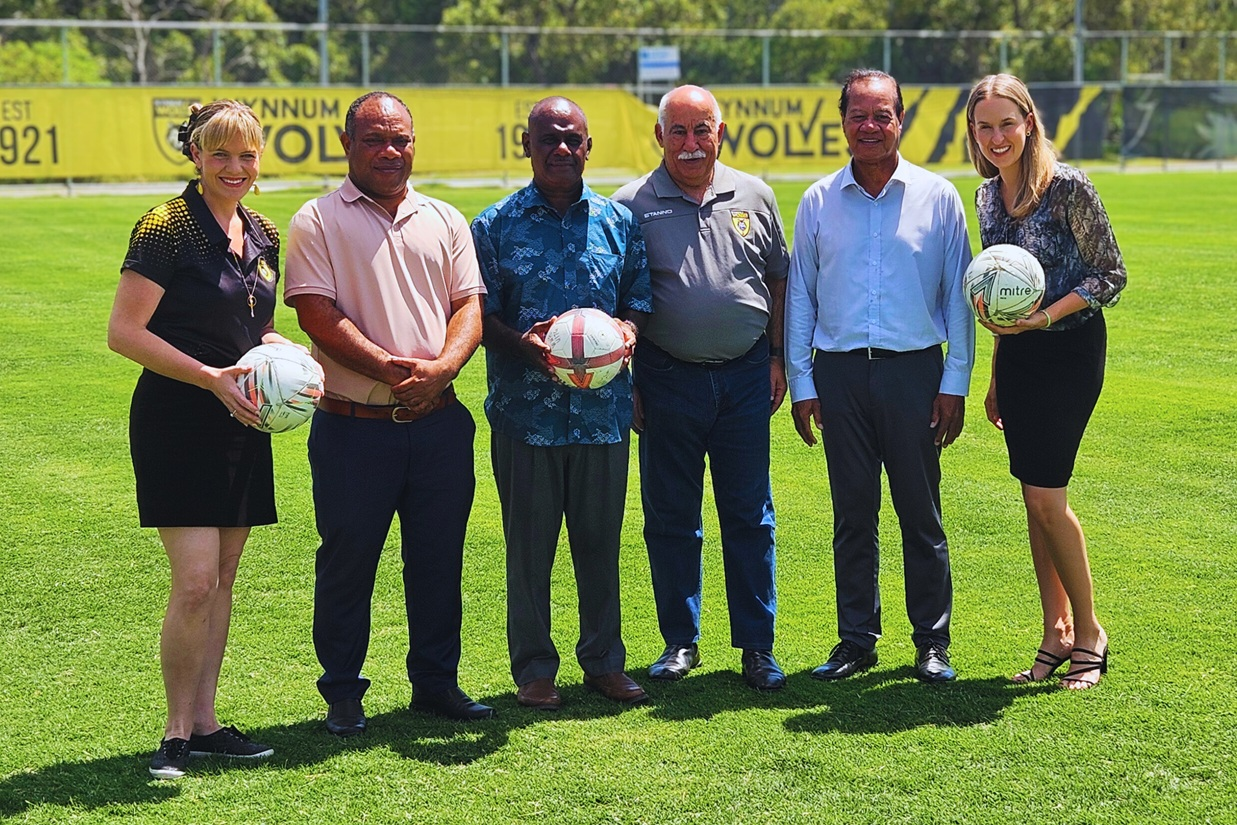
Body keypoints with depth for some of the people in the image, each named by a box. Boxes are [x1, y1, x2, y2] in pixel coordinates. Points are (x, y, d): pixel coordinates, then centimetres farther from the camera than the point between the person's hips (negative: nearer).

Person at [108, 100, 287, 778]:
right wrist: (212, 377, -21)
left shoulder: (262, 235, 11)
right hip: (177, 421, -7)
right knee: (195, 583, -10)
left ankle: (204, 721, 21)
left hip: (241, 424, 7)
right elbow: (124, 333, -15)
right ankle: (177, 732, 4)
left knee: (222, 581, 11)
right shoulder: (168, 227, -11)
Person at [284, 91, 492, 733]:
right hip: (354, 427, -3)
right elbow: (317, 313, -10)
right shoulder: (318, 222, 0)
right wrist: (390, 369, -20)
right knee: (347, 559, 4)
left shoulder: (445, 221, 13)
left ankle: (437, 680, 24)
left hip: (439, 421, 4)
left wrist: (441, 367, -14)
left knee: (439, 558, 10)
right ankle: (342, 692, 17)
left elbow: (469, 305, 6)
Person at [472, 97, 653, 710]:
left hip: (604, 409, 2)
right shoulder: (496, 225, 3)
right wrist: (522, 343, -17)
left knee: (600, 541, 9)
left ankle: (604, 660, 22)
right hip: (525, 410, -2)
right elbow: (480, 313, 2)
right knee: (529, 545, 4)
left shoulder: (618, 222, 10)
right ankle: (533, 669, 15)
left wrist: (627, 328, -8)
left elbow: (641, 296, 14)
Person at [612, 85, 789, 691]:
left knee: (750, 515, 5)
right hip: (668, 379, -1)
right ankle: (680, 641, 19)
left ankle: (757, 646, 13)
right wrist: (624, 381, -2)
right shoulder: (633, 205, 0)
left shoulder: (753, 196, 7)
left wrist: (776, 357, 9)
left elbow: (778, 280, 15)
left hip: (746, 375, 1)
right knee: (670, 516, 6)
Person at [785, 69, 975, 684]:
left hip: (914, 371, -1)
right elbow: (799, 295, 10)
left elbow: (957, 293, 4)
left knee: (921, 512, 3)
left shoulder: (937, 197, 3)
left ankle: (932, 642, 12)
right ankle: (856, 639, 16)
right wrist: (801, 382, 5)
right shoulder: (818, 202, 7)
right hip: (840, 373, 2)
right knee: (852, 514, 7)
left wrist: (955, 380, -2)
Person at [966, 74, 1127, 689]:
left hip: (1070, 347, -7)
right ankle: (1057, 633, 17)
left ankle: (1089, 632, 7)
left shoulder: (1068, 188, -13)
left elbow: (1111, 275, -9)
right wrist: (996, 378, 18)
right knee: (1034, 499, 8)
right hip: (1016, 355, 7)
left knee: (1046, 495, -9)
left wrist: (1046, 316, -21)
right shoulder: (988, 196, 8)